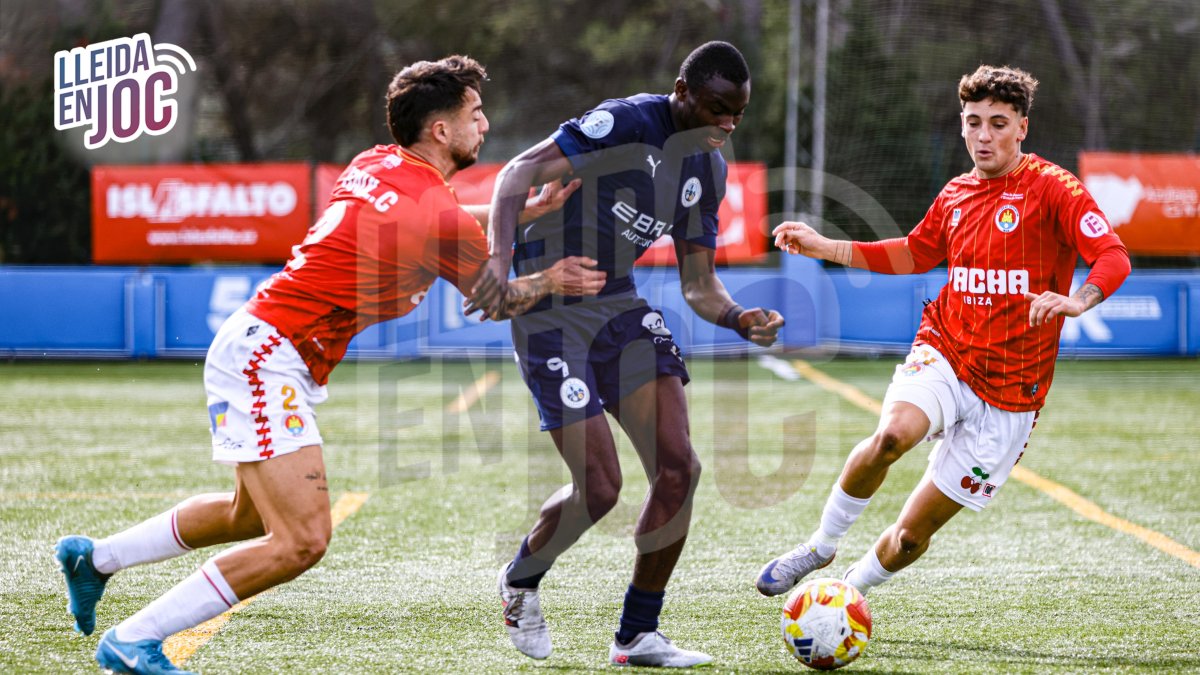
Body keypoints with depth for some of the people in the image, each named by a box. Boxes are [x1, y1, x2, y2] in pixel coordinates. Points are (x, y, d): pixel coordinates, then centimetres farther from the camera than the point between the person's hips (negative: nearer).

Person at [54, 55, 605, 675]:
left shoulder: (376, 164, 7)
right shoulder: (438, 213, -17)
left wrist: (528, 209, 22)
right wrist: (551, 281, 15)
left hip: (259, 347, 10)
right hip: (267, 358, -10)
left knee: (251, 517, 28)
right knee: (302, 539, -15)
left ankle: (93, 556, 40)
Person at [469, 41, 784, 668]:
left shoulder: (709, 170, 6)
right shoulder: (624, 123, -17)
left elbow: (698, 285, 10)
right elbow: (518, 174, -23)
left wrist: (740, 318, -11)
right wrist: (501, 257, -39)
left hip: (618, 305, 7)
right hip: (548, 310, -7)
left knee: (678, 468, -8)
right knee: (599, 487, -11)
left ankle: (637, 636, 6)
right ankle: (520, 580, 22)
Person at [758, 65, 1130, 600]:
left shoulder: (1052, 188, -8)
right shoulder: (956, 195, 10)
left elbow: (1114, 258, -19)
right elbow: (914, 253, 27)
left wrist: (1078, 300, -41)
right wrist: (825, 248, 20)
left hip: (1009, 391, -3)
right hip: (943, 355, 3)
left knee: (912, 534, -1)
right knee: (891, 436, -32)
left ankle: (852, 588, 29)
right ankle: (821, 547, -11)